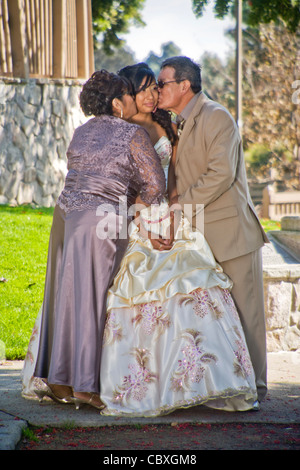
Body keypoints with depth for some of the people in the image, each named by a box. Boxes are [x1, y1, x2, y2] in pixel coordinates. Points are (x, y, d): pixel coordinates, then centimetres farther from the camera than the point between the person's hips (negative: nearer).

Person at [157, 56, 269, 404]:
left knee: (243, 310, -2)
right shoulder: (178, 124, 16)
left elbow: (221, 173, -21)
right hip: (199, 235, 9)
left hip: (231, 231, -9)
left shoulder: (217, 117, -11)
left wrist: (182, 203, -19)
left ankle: (252, 386, 6)